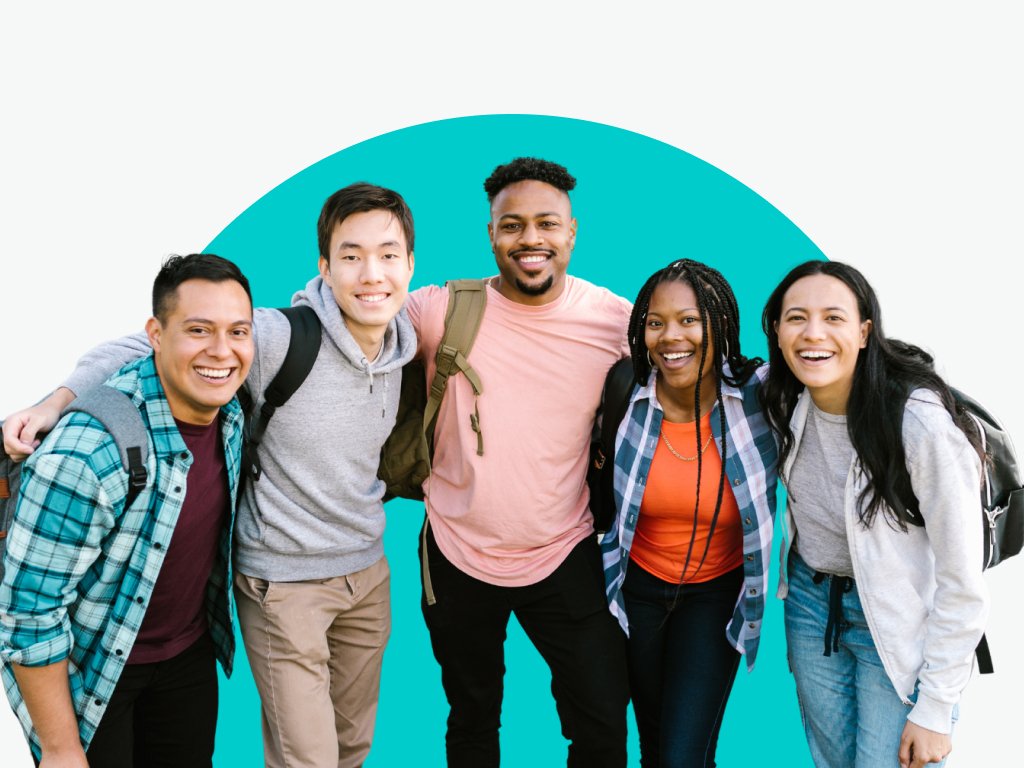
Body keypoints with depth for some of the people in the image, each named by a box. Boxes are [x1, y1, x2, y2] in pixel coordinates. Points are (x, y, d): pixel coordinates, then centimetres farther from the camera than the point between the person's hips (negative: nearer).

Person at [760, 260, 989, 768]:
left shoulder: (922, 423, -26)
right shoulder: (785, 399, -9)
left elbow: (962, 584, -20)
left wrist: (935, 709, -16)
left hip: (900, 627, -5)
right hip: (810, 599, 5)